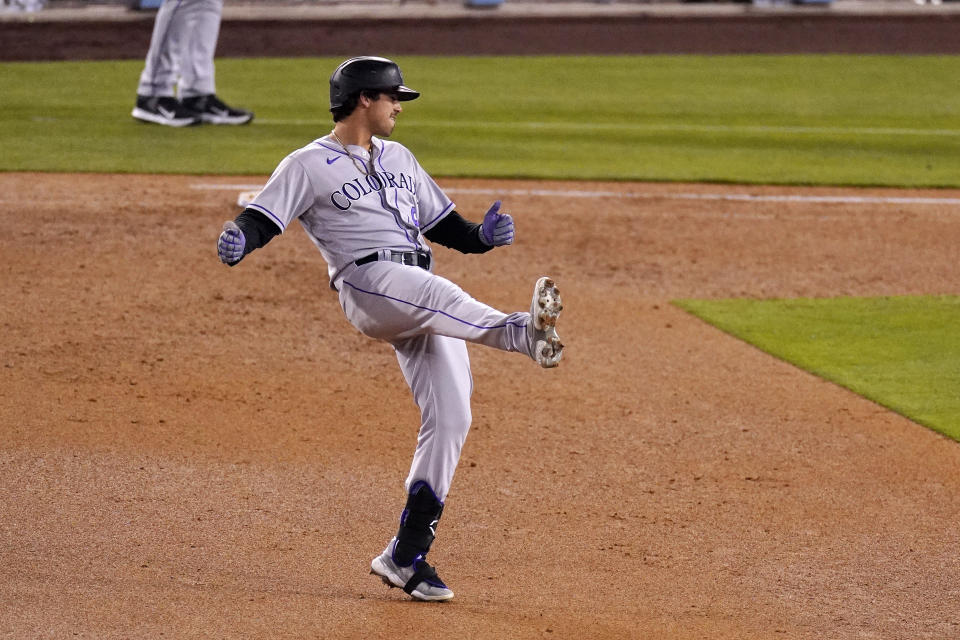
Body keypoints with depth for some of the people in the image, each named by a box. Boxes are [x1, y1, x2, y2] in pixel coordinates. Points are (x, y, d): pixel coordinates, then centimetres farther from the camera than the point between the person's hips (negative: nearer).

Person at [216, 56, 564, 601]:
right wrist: (239, 238, -28)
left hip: (426, 300, 6)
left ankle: (407, 555, 0)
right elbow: (263, 217, -5)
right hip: (369, 283, -6)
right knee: (442, 295, -38)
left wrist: (480, 236, 8)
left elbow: (442, 224, 30)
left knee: (450, 418, -4)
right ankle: (524, 332, -68)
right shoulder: (309, 165, 8)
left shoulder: (401, 159, 29)